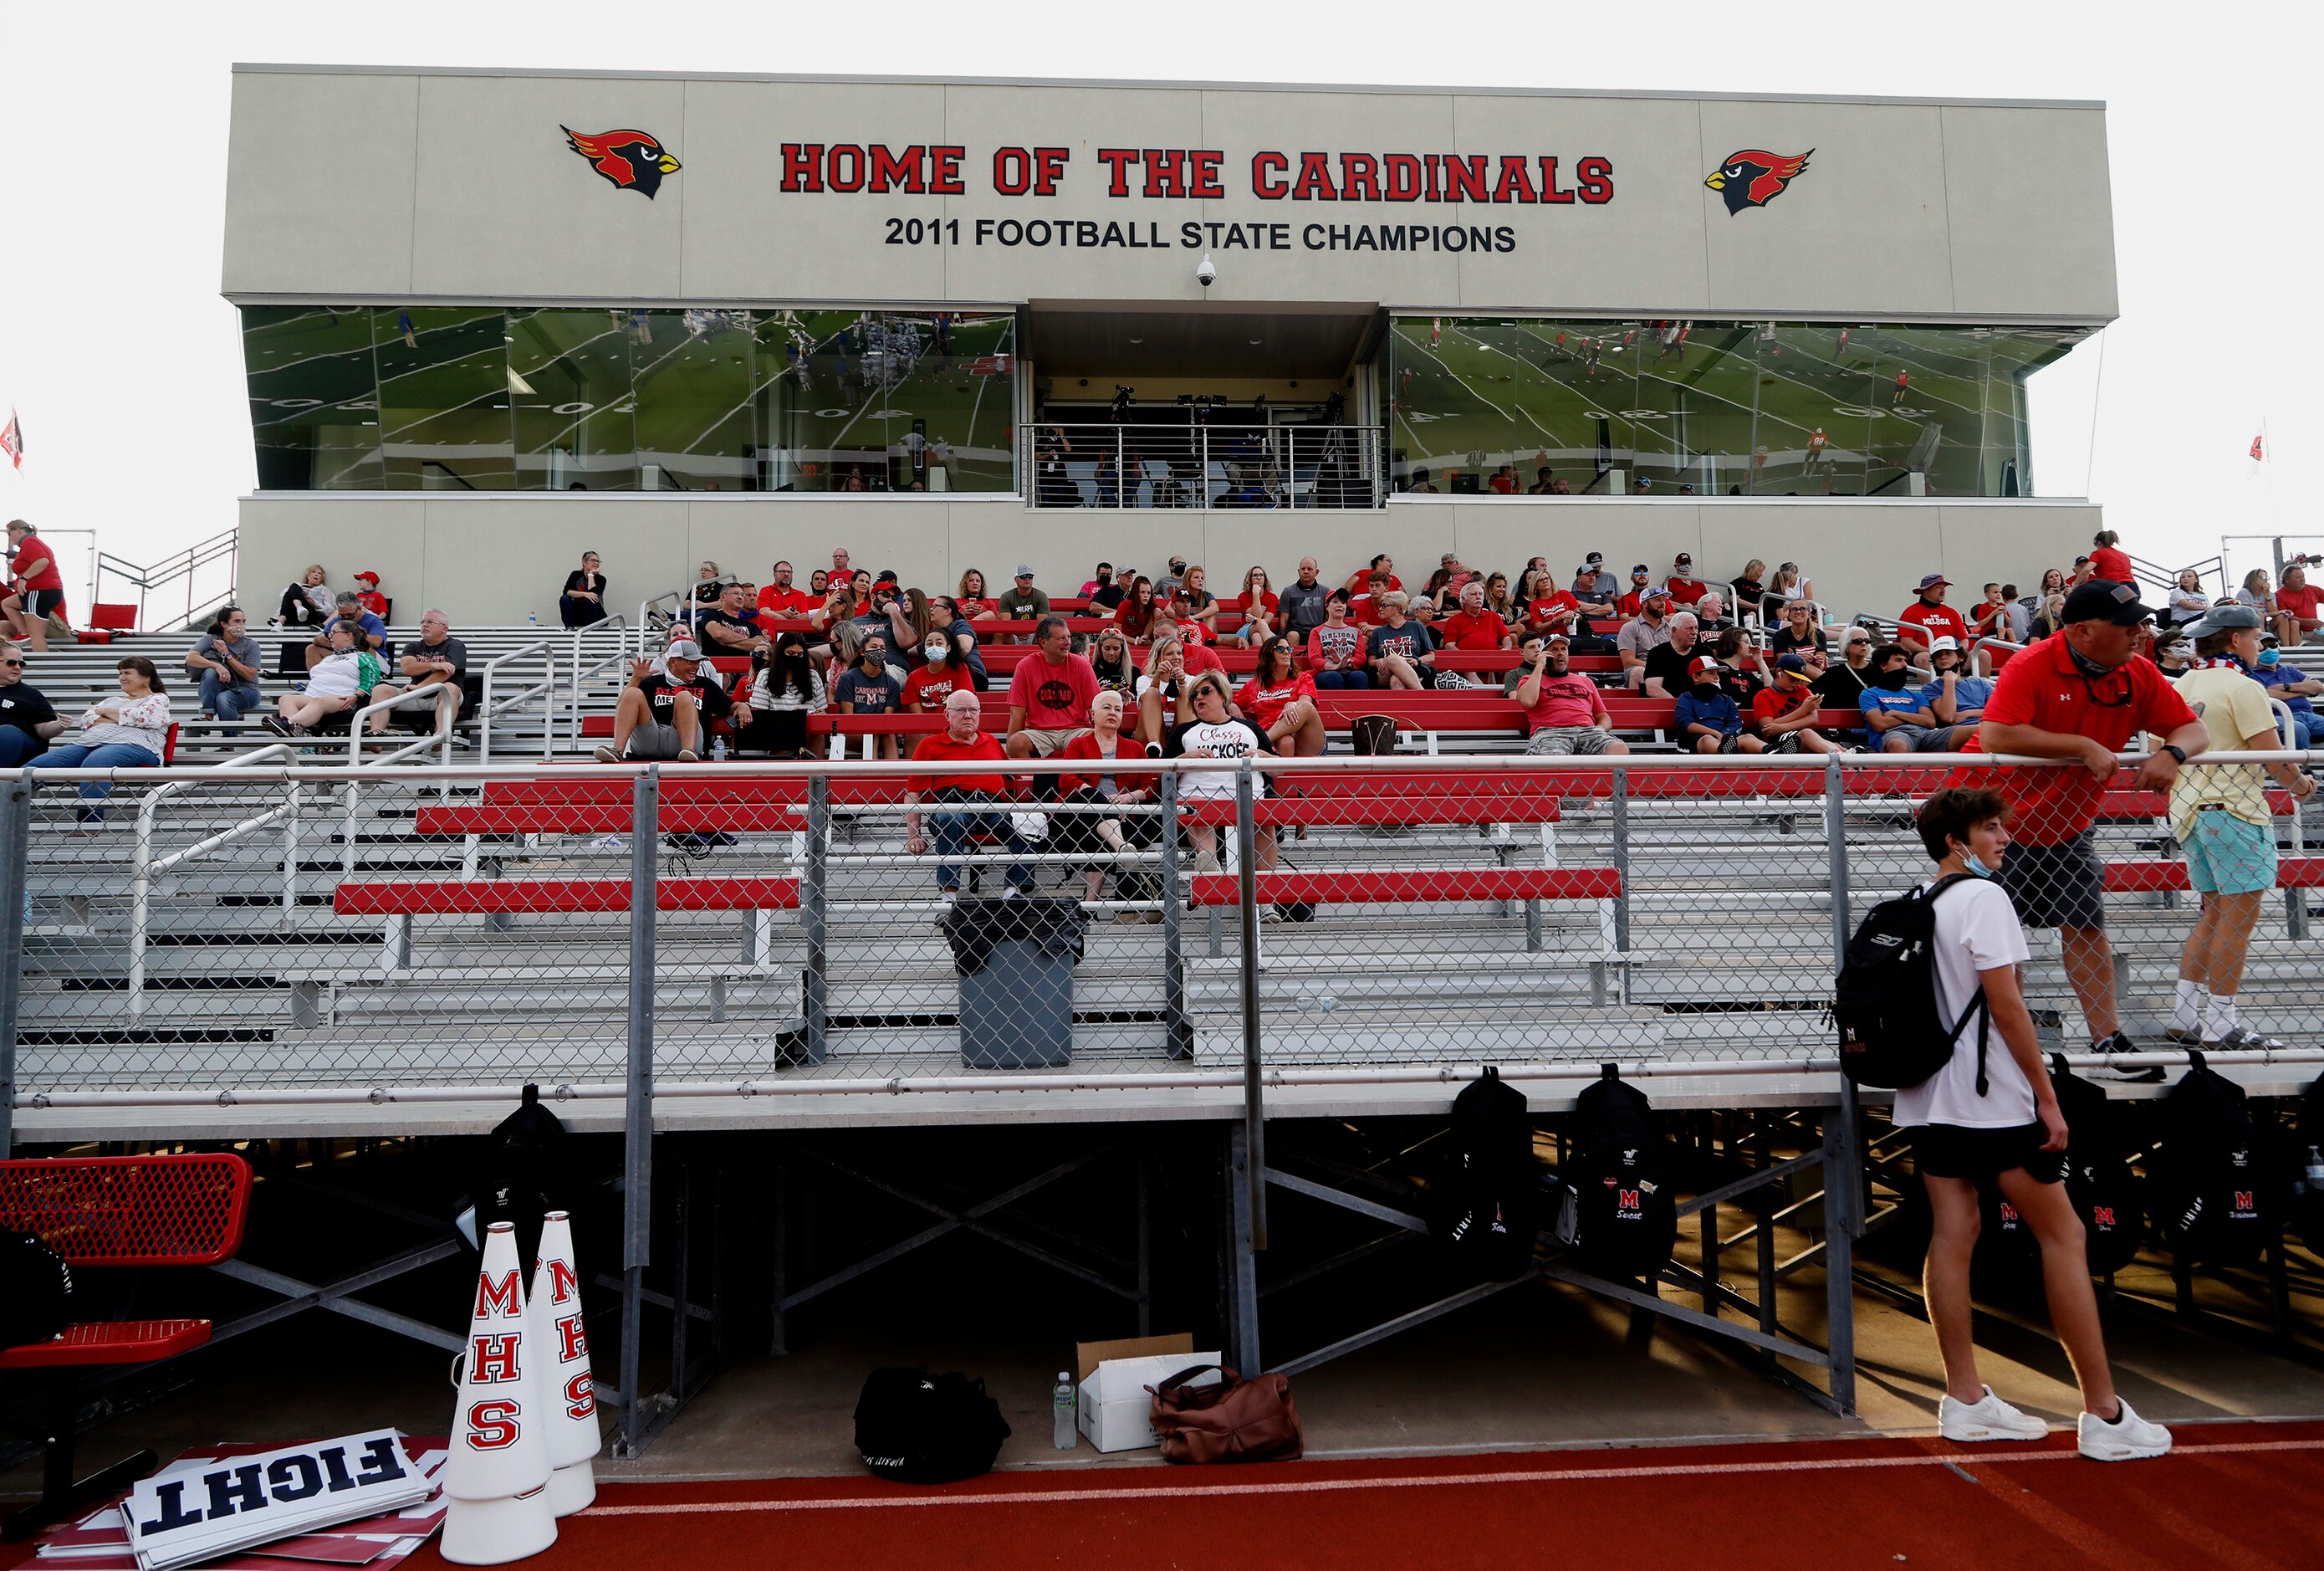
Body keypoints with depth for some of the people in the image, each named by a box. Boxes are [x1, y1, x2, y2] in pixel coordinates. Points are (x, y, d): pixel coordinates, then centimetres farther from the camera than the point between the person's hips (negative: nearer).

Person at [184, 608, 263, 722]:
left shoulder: (251, 645, -1)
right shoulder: (210, 639, 1)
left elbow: (249, 675, -10)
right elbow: (190, 658, -16)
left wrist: (227, 655, -15)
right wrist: (217, 666, -31)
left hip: (245, 690, -2)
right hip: (216, 690, 2)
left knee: (223, 699, -34)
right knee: (211, 671, -30)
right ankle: (208, 717, -31)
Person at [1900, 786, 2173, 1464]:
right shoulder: (1983, 897, -12)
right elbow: (2006, 1005, -16)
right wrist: (2048, 1097, -11)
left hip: (1928, 1098, 8)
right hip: (1994, 1101, -7)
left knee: (1951, 1236, 7)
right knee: (2063, 1236, 2)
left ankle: (1965, 1400, 13)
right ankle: (2104, 1416, 7)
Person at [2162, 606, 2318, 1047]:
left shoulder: (2178, 688, 12)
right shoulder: (2242, 687, -10)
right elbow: (2272, 754, -13)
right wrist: (2301, 785, 4)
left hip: (2188, 809, 8)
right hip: (2234, 811, -8)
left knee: (2215, 914, 14)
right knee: (2238, 916, -4)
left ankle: (2184, 1017, 13)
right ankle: (2221, 1025, -2)